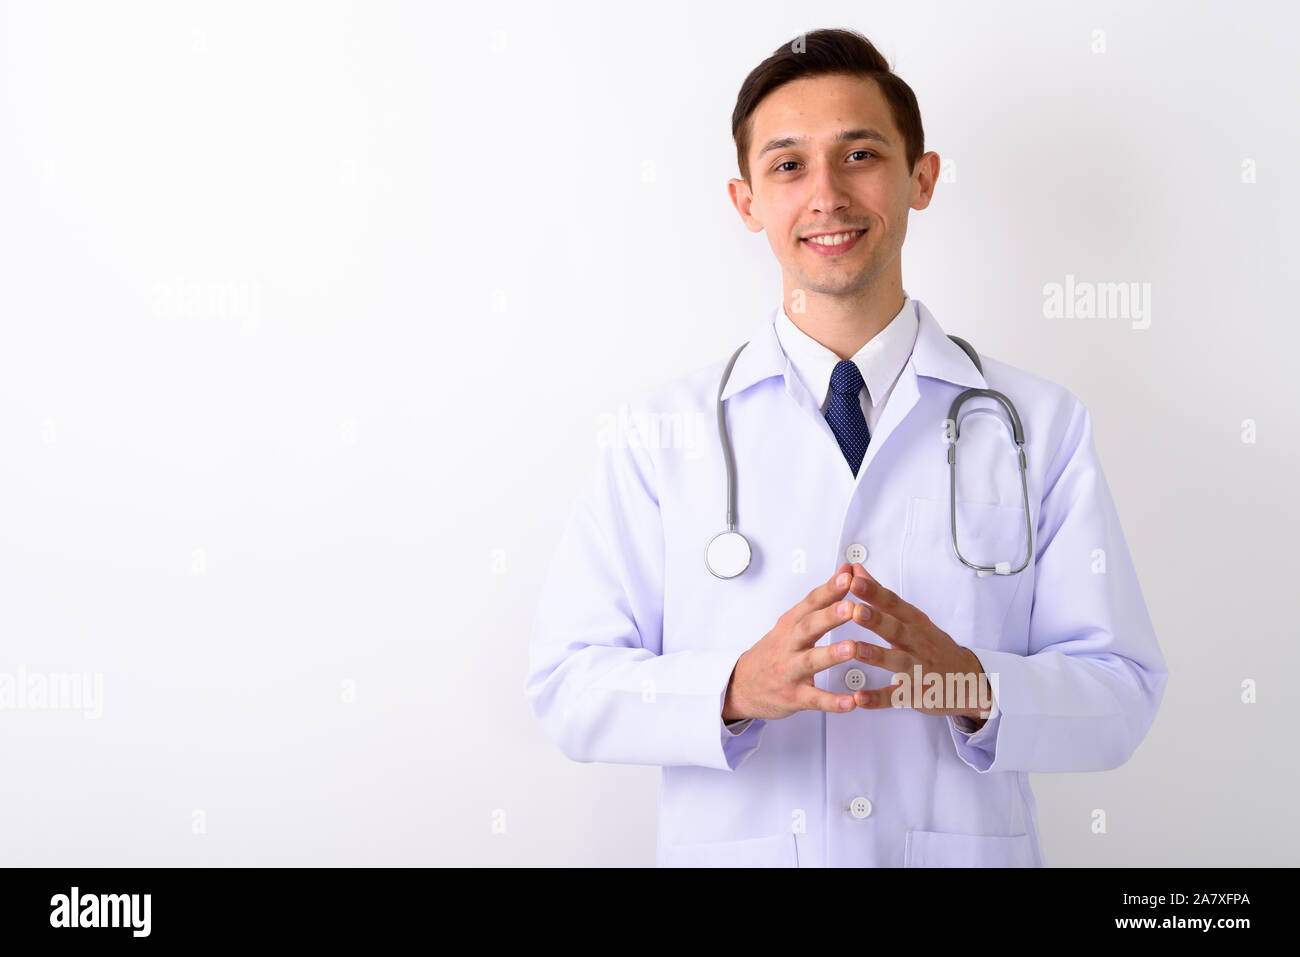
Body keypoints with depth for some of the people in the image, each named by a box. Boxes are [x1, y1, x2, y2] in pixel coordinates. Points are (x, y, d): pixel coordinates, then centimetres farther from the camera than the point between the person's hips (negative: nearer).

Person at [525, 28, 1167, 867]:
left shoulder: (1041, 426, -4)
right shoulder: (664, 434, -5)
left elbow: (1121, 696, -6)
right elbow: (568, 684, -9)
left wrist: (970, 684, -25)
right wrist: (739, 688, -25)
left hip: (972, 848, 1)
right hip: (729, 848, 0)